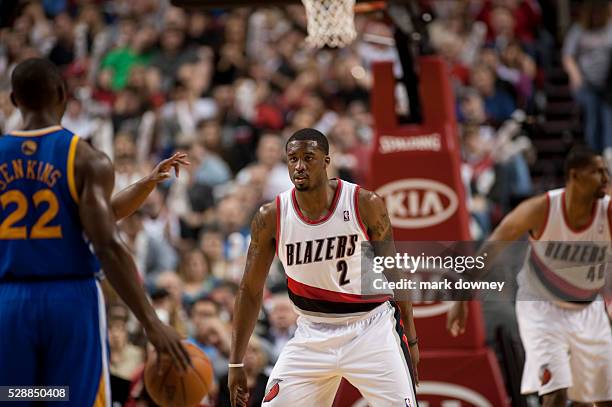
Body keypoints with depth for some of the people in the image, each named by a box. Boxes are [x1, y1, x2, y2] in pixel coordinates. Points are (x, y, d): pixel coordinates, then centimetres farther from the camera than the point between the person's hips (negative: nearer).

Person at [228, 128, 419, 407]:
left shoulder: (365, 205, -13)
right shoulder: (271, 218, -9)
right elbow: (251, 290, 1)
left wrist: (410, 340, 1)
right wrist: (236, 363, -1)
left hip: (370, 328, -2)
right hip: (313, 332, 2)